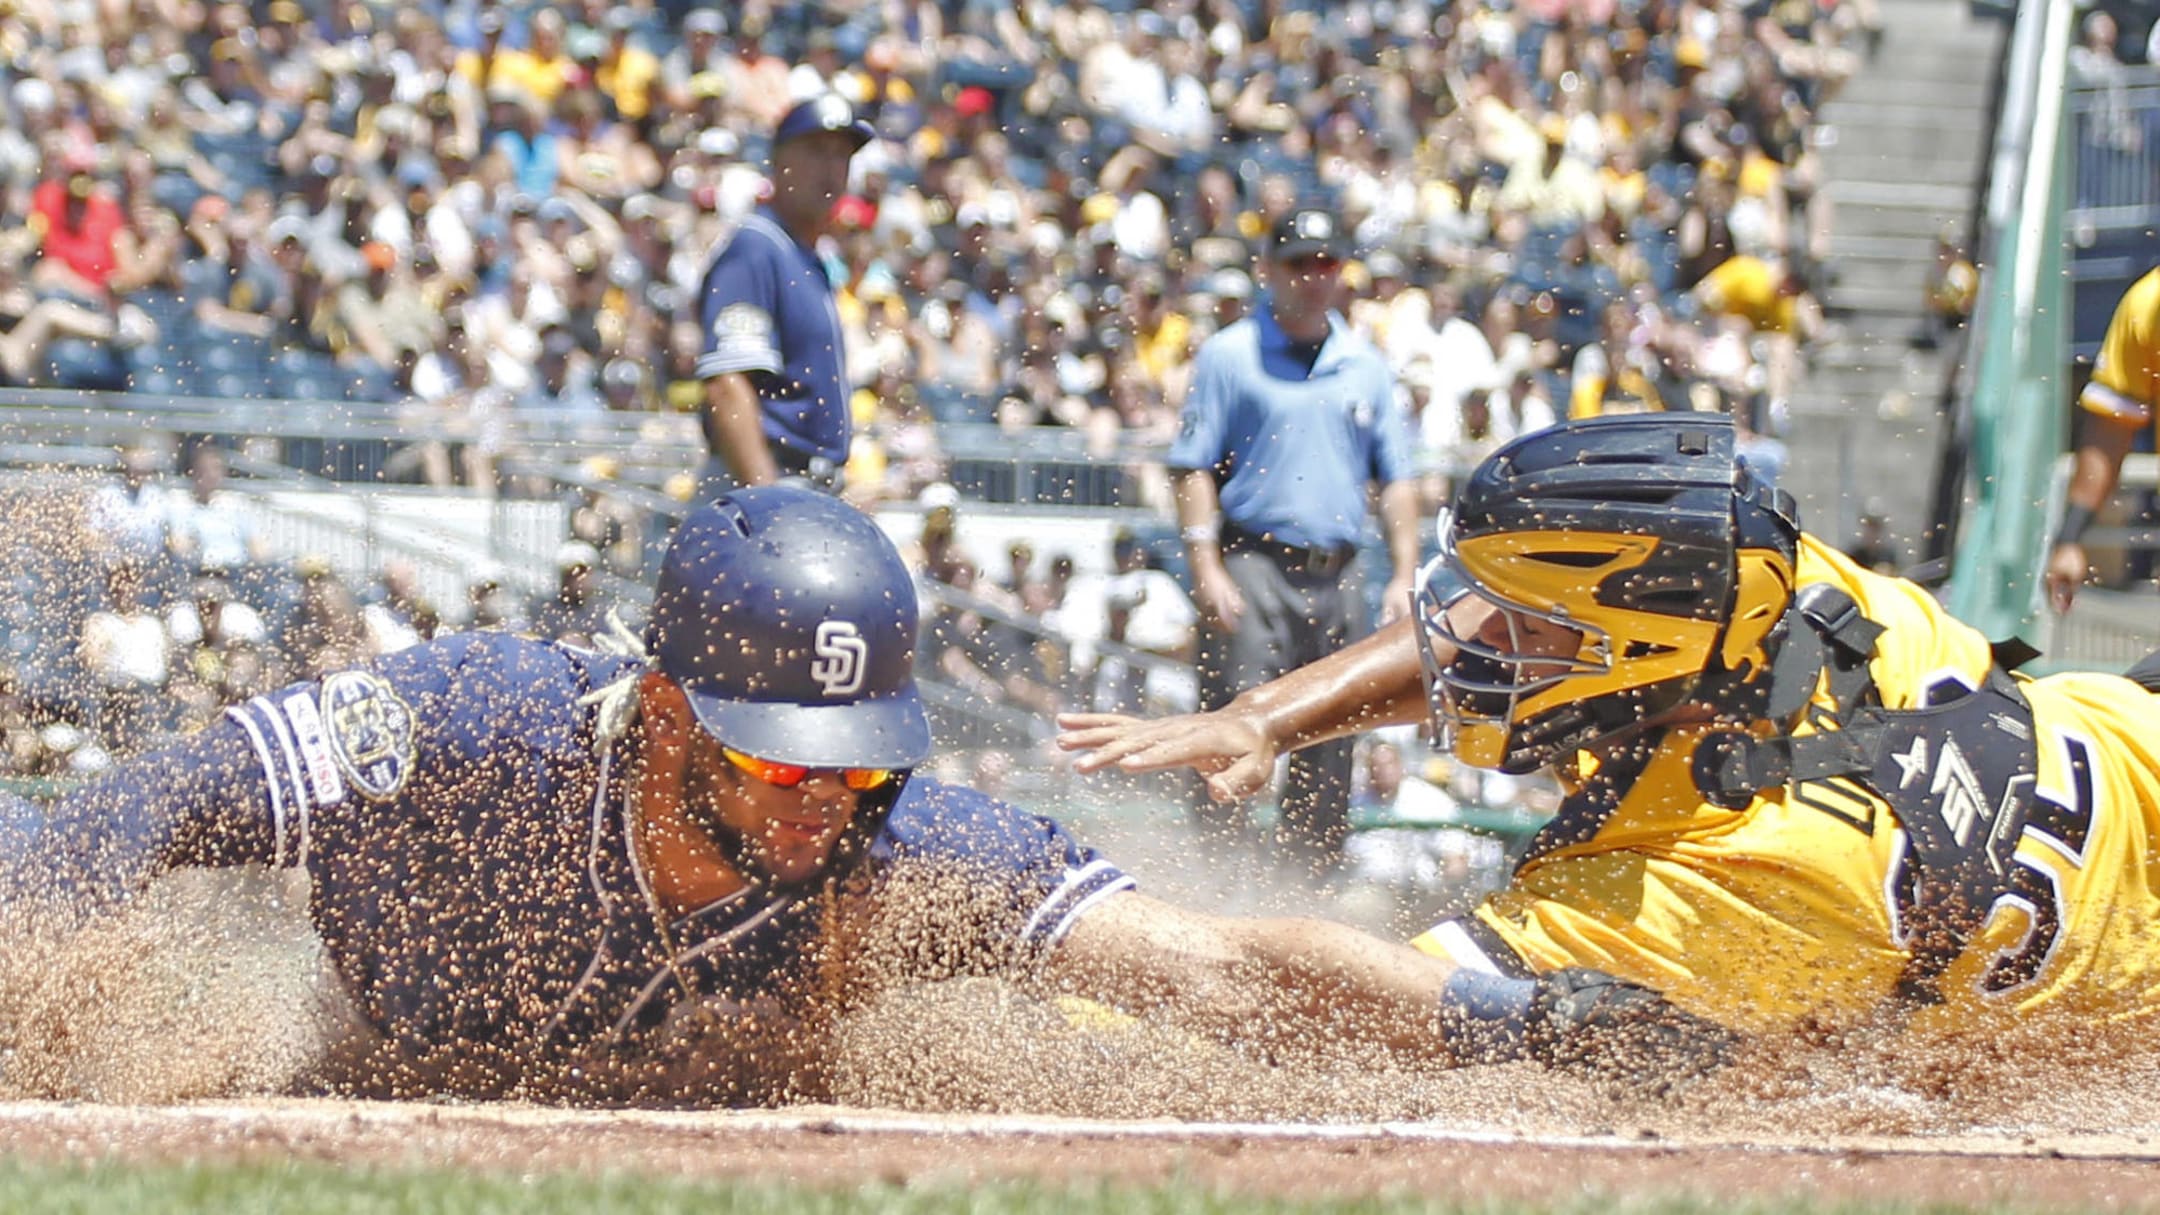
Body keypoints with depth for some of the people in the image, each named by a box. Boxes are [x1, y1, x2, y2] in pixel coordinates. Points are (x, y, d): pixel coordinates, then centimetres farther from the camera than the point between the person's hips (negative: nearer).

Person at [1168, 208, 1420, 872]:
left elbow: (1396, 479, 17)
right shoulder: (1229, 355, 3)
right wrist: (1206, 569, -12)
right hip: (1253, 566, -5)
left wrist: (1403, 576, 7)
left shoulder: (1366, 364, 16)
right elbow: (1194, 468, -2)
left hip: (1337, 574, 5)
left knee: (1330, 747, 6)